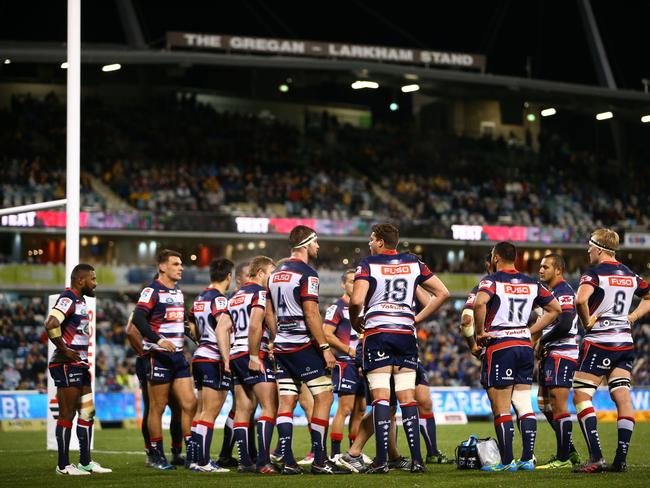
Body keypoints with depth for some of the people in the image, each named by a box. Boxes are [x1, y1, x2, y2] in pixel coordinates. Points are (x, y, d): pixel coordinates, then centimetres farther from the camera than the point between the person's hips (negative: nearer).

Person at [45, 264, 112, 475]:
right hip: (67, 365, -10)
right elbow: (51, 325, -29)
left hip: (80, 364, 10)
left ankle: (85, 462, 18)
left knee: (87, 413, 12)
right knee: (67, 414, -4)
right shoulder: (68, 299, -15)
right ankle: (63, 465, 2)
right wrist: (65, 350, -20)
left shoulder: (80, 301, 16)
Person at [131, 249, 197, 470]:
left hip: (177, 355, 8)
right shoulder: (152, 291, -9)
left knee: (189, 404, 2)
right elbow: (138, 318, -21)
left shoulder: (178, 292, 17)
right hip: (159, 357, -8)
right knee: (157, 408, 0)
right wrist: (158, 340, -29)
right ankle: (158, 457, 6)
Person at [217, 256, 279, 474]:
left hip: (236, 356, 9)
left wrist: (227, 358, 13)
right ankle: (263, 461, -19)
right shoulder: (261, 292, -6)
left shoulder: (235, 296, 19)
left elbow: (222, 328, 15)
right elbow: (255, 325, -20)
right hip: (255, 357, -9)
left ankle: (244, 461, 11)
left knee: (244, 409, 11)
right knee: (270, 407, -10)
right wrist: (254, 355, -17)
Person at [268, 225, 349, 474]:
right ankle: (320, 460, -7)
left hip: (281, 346, 8)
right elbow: (311, 314, -17)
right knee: (324, 397, -4)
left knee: (286, 402, 5)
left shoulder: (277, 273, 15)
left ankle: (287, 461, 0)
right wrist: (325, 348, -15)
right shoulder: (307, 273, -11)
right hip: (303, 346, -8)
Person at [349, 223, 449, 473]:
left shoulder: (368, 264, -2)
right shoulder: (413, 263, 11)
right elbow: (442, 293, 11)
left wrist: (355, 321, 5)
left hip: (377, 333, -3)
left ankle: (381, 460, -9)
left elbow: (356, 300, -14)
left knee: (380, 397, -4)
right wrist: (418, 318, 15)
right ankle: (416, 459, 0)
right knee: (407, 398, 5)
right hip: (406, 333, 3)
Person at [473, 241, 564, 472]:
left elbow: (480, 302, -27)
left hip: (499, 347, -6)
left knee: (501, 409, -2)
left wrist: (480, 332, -14)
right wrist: (530, 331, 16)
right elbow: (555, 309, 16)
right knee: (524, 404, 9)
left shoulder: (491, 281, -6)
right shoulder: (531, 284, 12)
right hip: (525, 345, 6)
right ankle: (527, 458, 6)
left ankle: (506, 461, -2)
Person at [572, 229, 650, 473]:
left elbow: (580, 299, -29)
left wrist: (587, 322, -13)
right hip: (625, 342, 7)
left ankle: (596, 458, -12)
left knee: (581, 396, -3)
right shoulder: (630, 275, 12)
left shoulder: (595, 273, -10)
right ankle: (621, 459, 2)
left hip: (599, 342, -7)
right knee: (622, 398, 4)